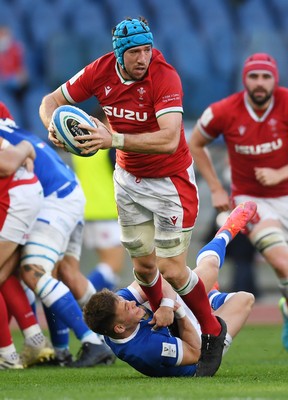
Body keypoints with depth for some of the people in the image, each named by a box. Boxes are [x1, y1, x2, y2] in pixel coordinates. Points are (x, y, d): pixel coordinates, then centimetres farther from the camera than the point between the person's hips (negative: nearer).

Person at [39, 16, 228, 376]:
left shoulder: (165, 77, -27)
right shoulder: (100, 72, -12)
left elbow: (169, 140, -38)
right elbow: (51, 101, -1)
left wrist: (115, 140, -44)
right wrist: (54, 126, -24)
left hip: (169, 180, -4)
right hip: (129, 180, 5)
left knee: (172, 270, -8)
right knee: (143, 264, 8)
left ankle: (213, 331, 14)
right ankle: (160, 314, 37)